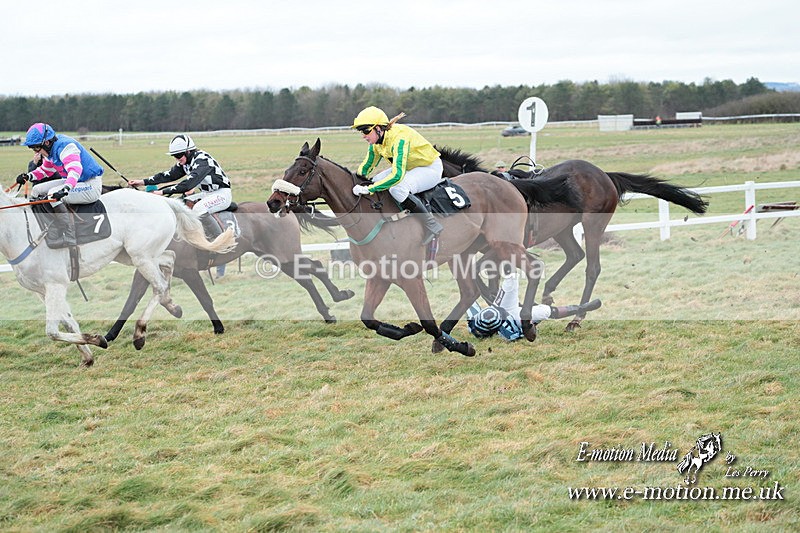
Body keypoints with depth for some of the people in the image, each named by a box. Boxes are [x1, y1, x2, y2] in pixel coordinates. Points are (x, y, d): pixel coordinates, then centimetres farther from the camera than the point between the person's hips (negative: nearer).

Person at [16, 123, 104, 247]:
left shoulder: (65, 146, -24)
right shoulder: (51, 149, 6)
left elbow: (75, 169, -40)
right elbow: (46, 170, 24)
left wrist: (65, 189, -56)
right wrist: (28, 176, 5)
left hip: (92, 185, -11)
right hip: (72, 182, 11)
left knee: (53, 194, -31)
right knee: (37, 190, 10)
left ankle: (68, 236, -31)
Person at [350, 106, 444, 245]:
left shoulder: (399, 138, -33)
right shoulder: (377, 140, -5)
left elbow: (397, 175, -40)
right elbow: (366, 166, 9)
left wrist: (369, 189, -40)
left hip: (431, 168, -10)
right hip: (410, 167, 10)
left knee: (397, 189, -32)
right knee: (375, 181, 2)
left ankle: (432, 225, -22)